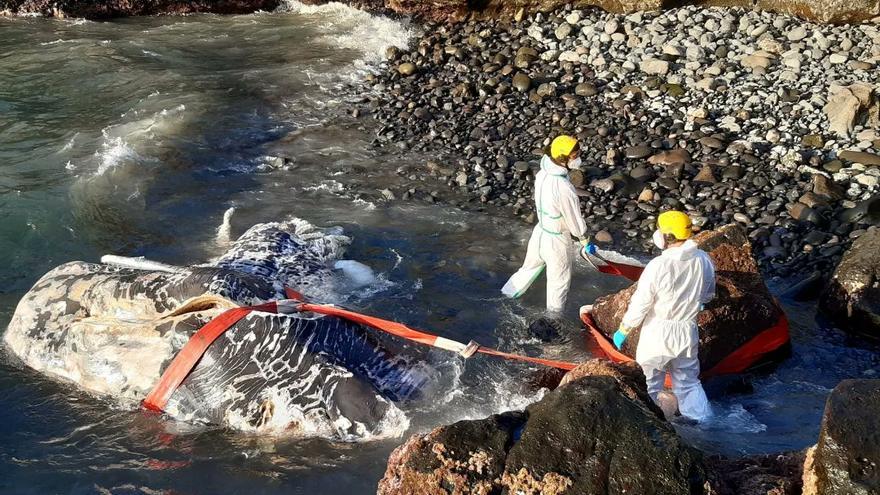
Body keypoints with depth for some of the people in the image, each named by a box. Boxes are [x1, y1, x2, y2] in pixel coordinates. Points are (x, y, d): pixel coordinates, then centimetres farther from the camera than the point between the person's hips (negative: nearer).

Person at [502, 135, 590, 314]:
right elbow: (574, 218, -21)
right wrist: (585, 240, -3)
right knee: (559, 281, 16)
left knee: (530, 267, 29)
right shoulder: (564, 188, -34)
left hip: (540, 231, 7)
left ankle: (506, 295, 44)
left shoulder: (542, 174, -10)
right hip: (557, 240, -7)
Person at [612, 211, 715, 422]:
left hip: (657, 335, -4)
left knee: (648, 386, 12)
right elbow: (708, 295, 9)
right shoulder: (704, 261, -7)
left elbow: (639, 304, -16)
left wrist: (622, 331, -3)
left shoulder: (658, 266, -23)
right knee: (689, 383, 19)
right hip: (688, 333, 4)